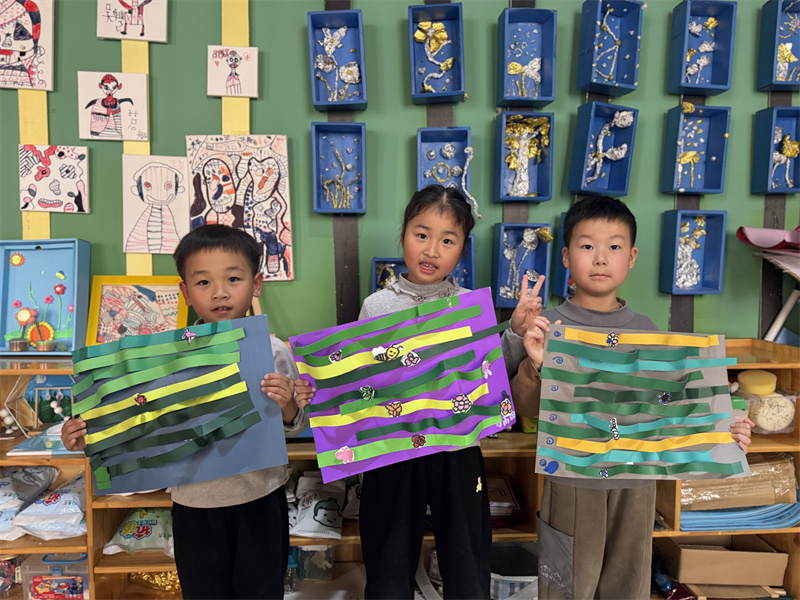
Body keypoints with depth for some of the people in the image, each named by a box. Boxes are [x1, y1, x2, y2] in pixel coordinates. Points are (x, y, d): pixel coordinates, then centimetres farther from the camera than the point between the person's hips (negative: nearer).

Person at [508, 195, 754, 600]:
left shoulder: (644, 328, 3)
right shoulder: (551, 325, -10)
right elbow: (526, 408, -12)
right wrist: (533, 365, -30)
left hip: (636, 479, 4)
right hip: (573, 479, -4)